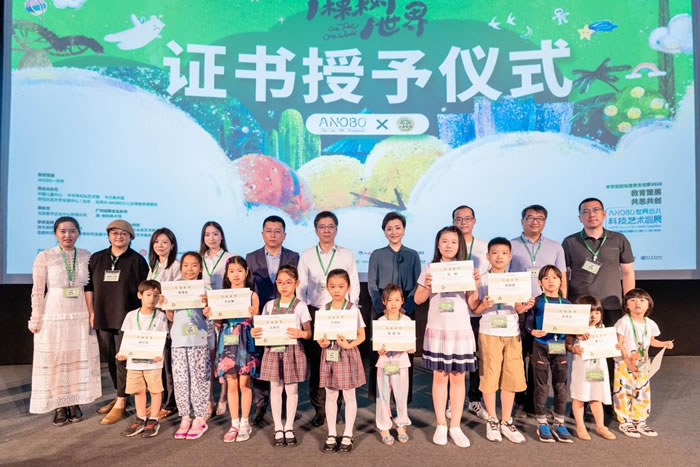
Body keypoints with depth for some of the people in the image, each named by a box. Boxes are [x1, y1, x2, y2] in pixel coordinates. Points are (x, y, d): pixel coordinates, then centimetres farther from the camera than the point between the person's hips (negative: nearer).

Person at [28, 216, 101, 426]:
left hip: (81, 317, 3)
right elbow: (37, 291, -4)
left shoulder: (86, 256, 2)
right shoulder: (44, 257, -5)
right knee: (54, 362, 4)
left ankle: (75, 403, 23)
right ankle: (59, 407, 17)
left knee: (79, 361, 9)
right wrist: (36, 320, -5)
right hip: (53, 317, -2)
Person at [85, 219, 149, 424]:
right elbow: (89, 287, 12)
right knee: (110, 359, 14)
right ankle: (119, 396, 30)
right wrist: (92, 313, 6)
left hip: (127, 319, -5)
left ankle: (120, 404, 6)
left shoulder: (137, 260, -2)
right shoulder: (96, 259, 9)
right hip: (102, 319, 5)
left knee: (123, 360, -3)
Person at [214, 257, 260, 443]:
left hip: (245, 342, -2)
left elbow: (256, 321, 0)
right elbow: (219, 322, 8)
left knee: (244, 384, 3)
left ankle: (245, 423, 16)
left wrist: (253, 314, -21)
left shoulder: (252, 295, 0)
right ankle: (234, 423, 19)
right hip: (228, 342, 2)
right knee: (231, 385, 8)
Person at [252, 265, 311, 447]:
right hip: (273, 350, 3)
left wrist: (300, 333, -26)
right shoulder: (270, 305, 6)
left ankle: (289, 428, 21)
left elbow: (308, 333, -5)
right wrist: (254, 332, -12)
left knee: (291, 389, 6)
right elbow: (263, 328, 9)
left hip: (292, 351, -2)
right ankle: (278, 428, 20)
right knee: (275, 389, 8)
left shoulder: (300, 306, -3)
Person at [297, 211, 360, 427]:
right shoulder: (306, 256, 5)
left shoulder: (347, 255, 5)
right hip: (314, 313, 1)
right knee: (316, 362, 2)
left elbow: (354, 286, 6)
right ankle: (319, 408, 12)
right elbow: (300, 288, 5)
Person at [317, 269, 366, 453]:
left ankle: (347, 435, 21)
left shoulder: (353, 309, -6)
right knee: (330, 396, 11)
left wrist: (349, 345, -21)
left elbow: (361, 336, -4)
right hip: (329, 355, 3)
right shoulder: (323, 310, 2)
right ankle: (331, 434, 25)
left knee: (349, 396, 7)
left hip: (347, 355, -2)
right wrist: (321, 342, -16)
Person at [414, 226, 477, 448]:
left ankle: (455, 426, 16)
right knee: (440, 376, 6)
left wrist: (475, 284, -12)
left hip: (461, 330, 1)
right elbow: (418, 300, 3)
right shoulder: (429, 268, 1)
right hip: (437, 330, 0)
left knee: (458, 377, 6)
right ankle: (441, 425, 18)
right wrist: (428, 287, -14)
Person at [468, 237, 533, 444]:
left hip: (512, 334, 3)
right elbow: (475, 310, -1)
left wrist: (526, 306, -11)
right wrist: (484, 305, -22)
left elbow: (517, 309, 9)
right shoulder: (482, 280, -1)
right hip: (489, 334, -3)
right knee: (489, 377, 1)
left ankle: (506, 422, 18)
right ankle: (492, 421, 17)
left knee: (511, 378, 5)